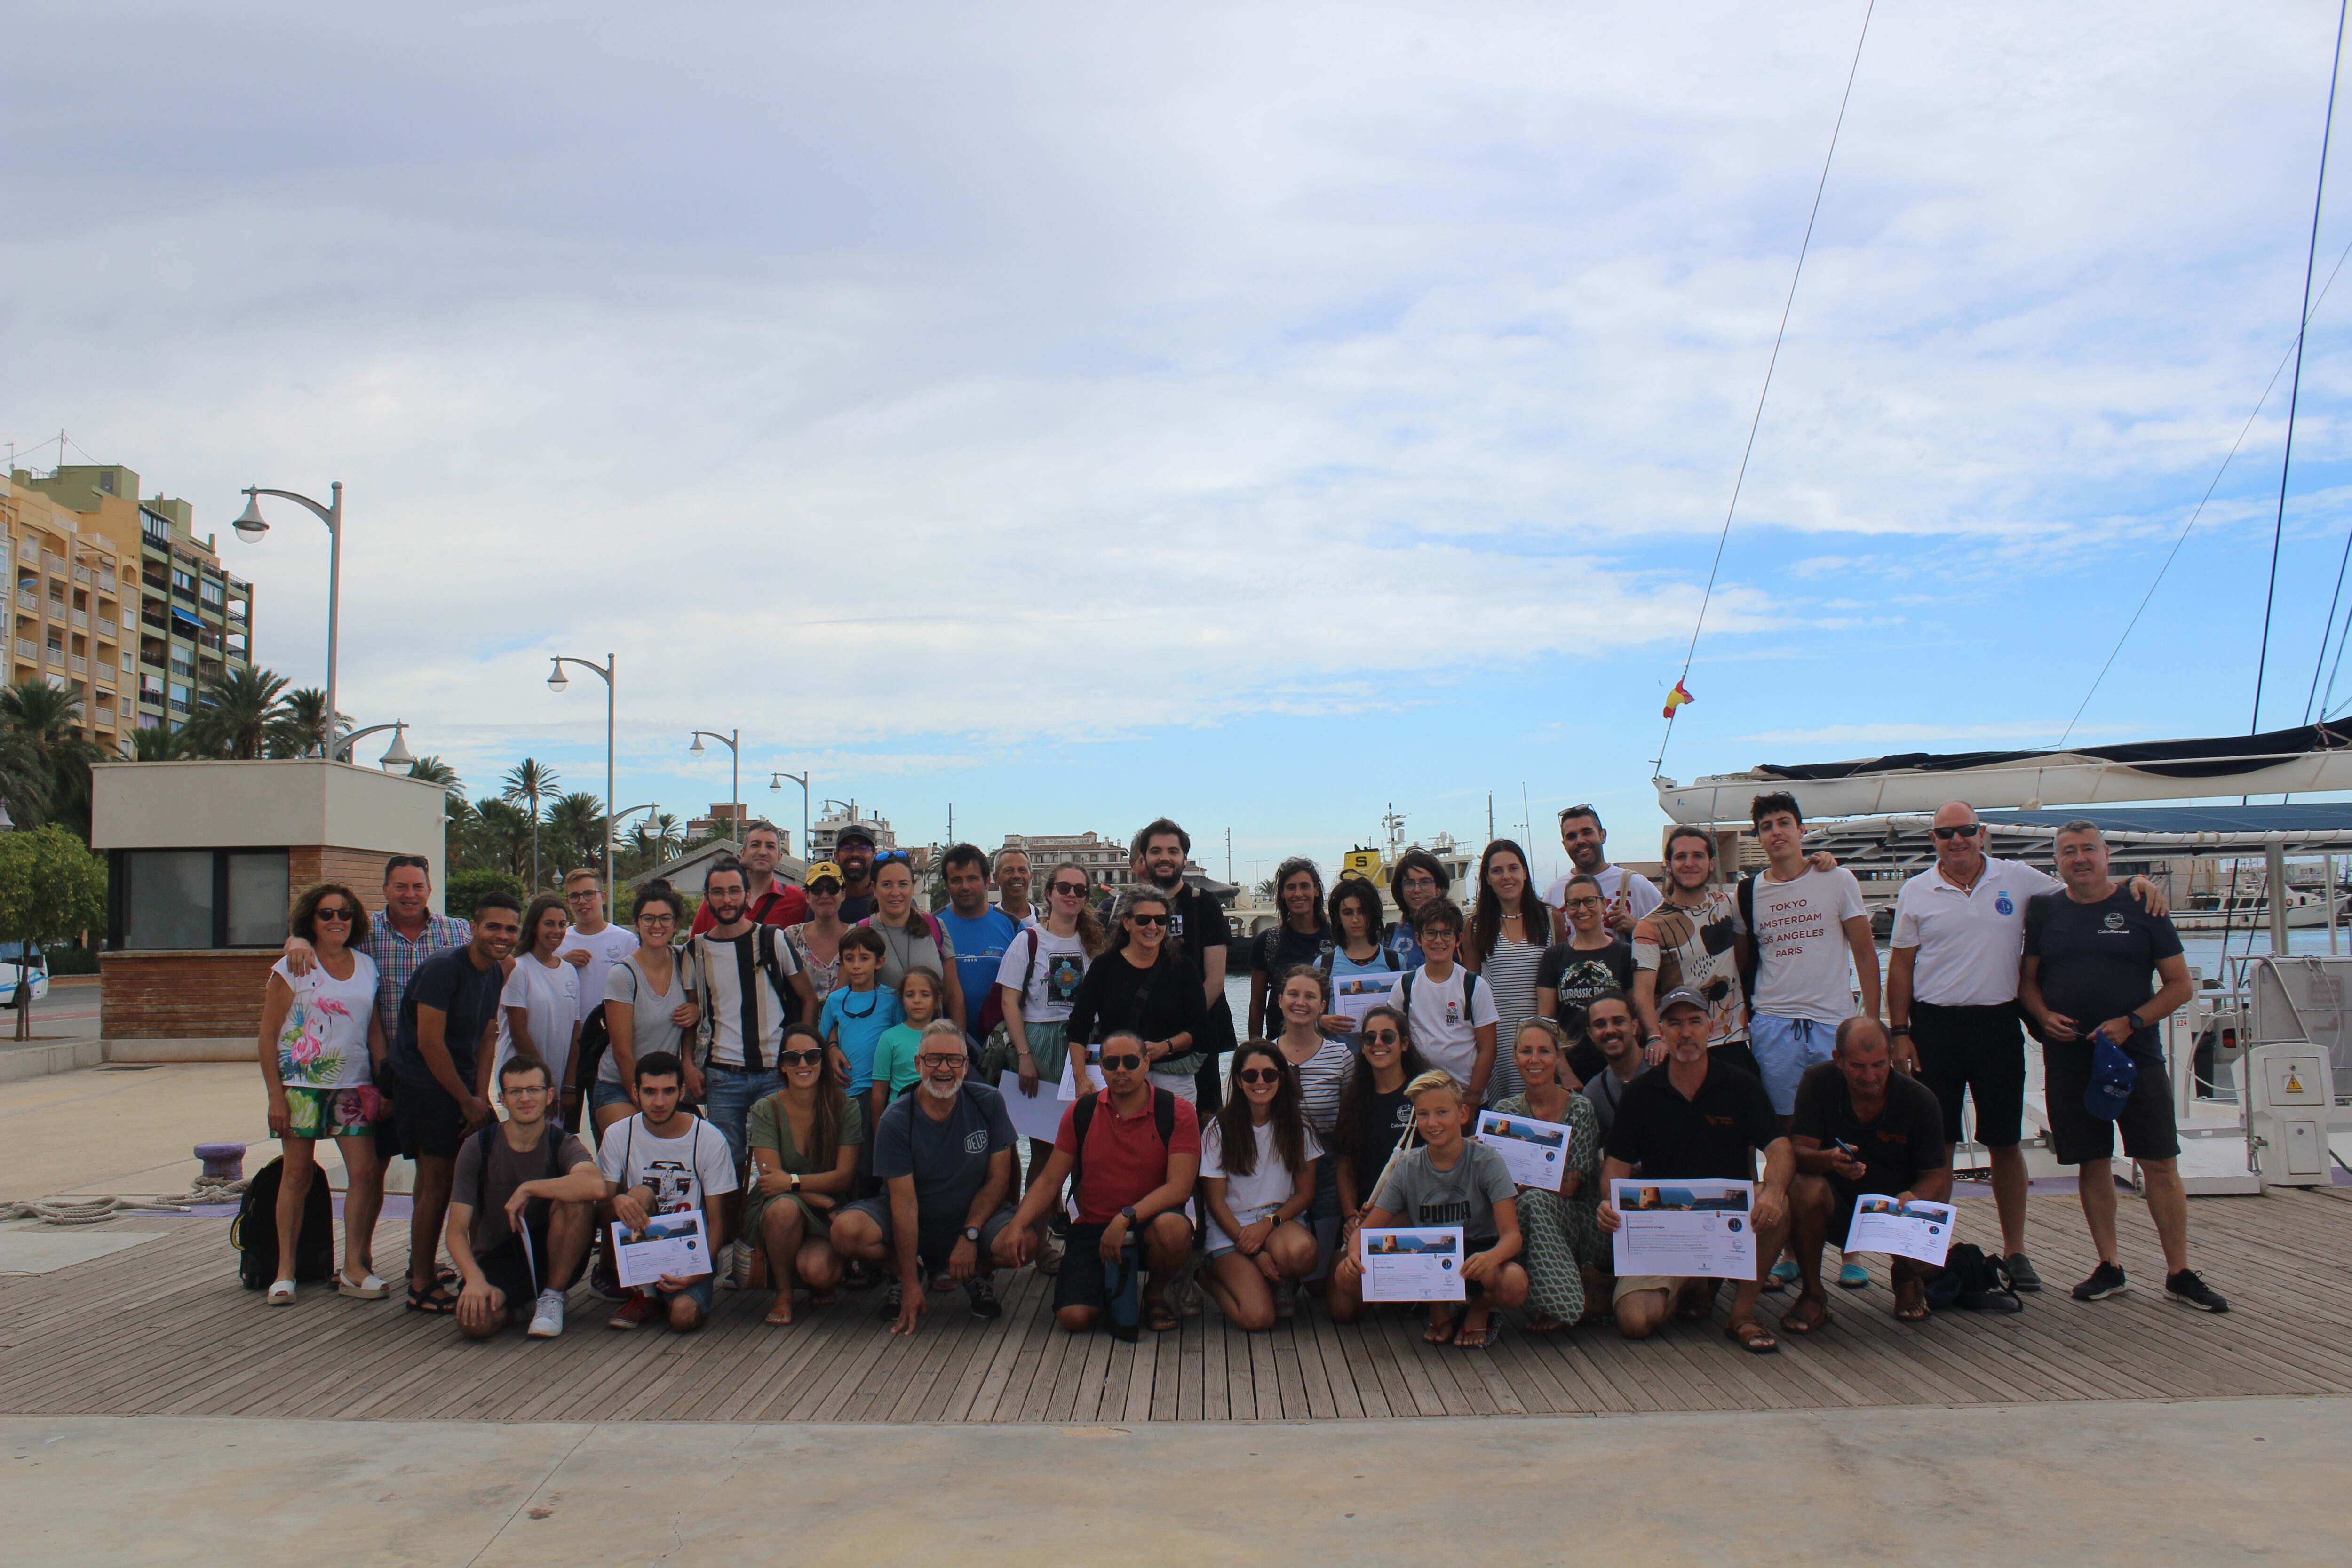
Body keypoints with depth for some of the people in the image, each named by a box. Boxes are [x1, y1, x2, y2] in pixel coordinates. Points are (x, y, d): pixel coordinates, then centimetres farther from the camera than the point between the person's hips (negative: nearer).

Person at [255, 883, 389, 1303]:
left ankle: (353, 1269, 7)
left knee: (365, 1171, -3)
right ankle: (285, 1272, 13)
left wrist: (384, 1085, 8)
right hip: (301, 1084, -3)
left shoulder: (367, 967, 11)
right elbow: (268, 1035, -3)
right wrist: (275, 1096, -9)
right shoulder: (292, 968, -2)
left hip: (353, 1086, 4)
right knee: (297, 1175, 2)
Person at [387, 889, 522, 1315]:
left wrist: (481, 1097, 0)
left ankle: (422, 1268, 28)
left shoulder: (496, 973, 7)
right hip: (423, 1085, -8)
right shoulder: (442, 969, -19)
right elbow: (430, 1043, -20)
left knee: (434, 1179, 16)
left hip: (457, 1087, 8)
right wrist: (468, 1101, -13)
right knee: (437, 1182, -7)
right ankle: (422, 1287, 1)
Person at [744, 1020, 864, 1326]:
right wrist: (826, 1202, -23)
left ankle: (823, 1283, 11)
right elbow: (772, 1177, -13)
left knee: (817, 1271, -30)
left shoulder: (846, 1108, -5)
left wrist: (792, 1182, -22)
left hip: (826, 1219, 0)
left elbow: (844, 1176, -9)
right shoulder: (766, 1111, -5)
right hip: (772, 1211, 0)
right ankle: (783, 1294, -11)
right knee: (785, 1207, -36)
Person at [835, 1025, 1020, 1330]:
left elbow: (998, 1178, -6)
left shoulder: (988, 1104, -10)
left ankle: (978, 1272, 6)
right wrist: (910, 1285, -22)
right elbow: (905, 1203, -19)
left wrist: (970, 1236, -20)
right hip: (911, 1224, 0)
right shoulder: (896, 1121, -15)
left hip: (974, 1215, 0)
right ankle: (905, 1272, 4)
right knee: (847, 1231, -29)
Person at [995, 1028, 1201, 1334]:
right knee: (1073, 1317, -21)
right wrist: (1017, 1225, -12)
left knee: (1174, 1229, -38)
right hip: (1093, 1228, 2)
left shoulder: (1176, 1111, -6)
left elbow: (1180, 1187, -14)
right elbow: (1050, 1181, 6)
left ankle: (1156, 1292, -3)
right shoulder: (1081, 1112, 4)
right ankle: (1112, 1291, 17)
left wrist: (1126, 1218, -27)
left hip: (1149, 1224, -2)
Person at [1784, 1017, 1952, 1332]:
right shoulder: (1818, 1082, -15)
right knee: (1806, 1189, -33)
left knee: (1927, 1256, -29)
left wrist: (1913, 1199, -32)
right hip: (1836, 1209, -1)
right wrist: (1829, 1160, -43)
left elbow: (1937, 1177, -8)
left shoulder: (1920, 1100, -12)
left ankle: (1905, 1277, 14)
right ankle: (1812, 1293, -10)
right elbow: (1798, 1153, -19)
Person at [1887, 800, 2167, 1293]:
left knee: (2005, 1142, 7)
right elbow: (1901, 965, 5)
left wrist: (2135, 883, -4)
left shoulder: (2017, 879, 4)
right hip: (1934, 1025, -1)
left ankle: (2015, 1251, 18)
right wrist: (1900, 1033, -1)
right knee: (1936, 1143, 3)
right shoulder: (1915, 893, 3)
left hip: (1997, 1025, 1)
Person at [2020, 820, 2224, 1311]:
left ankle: (2179, 1273, 8)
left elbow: (2182, 985, 1)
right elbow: (2028, 979, 13)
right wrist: (2044, 1016, -7)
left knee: (2161, 1164, -2)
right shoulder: (2045, 910, 6)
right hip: (2069, 1060, 2)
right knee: (2093, 1164, 7)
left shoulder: (2141, 908, 0)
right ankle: (2108, 1268, 17)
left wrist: (2132, 1022, -12)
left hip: (2136, 1056, -2)